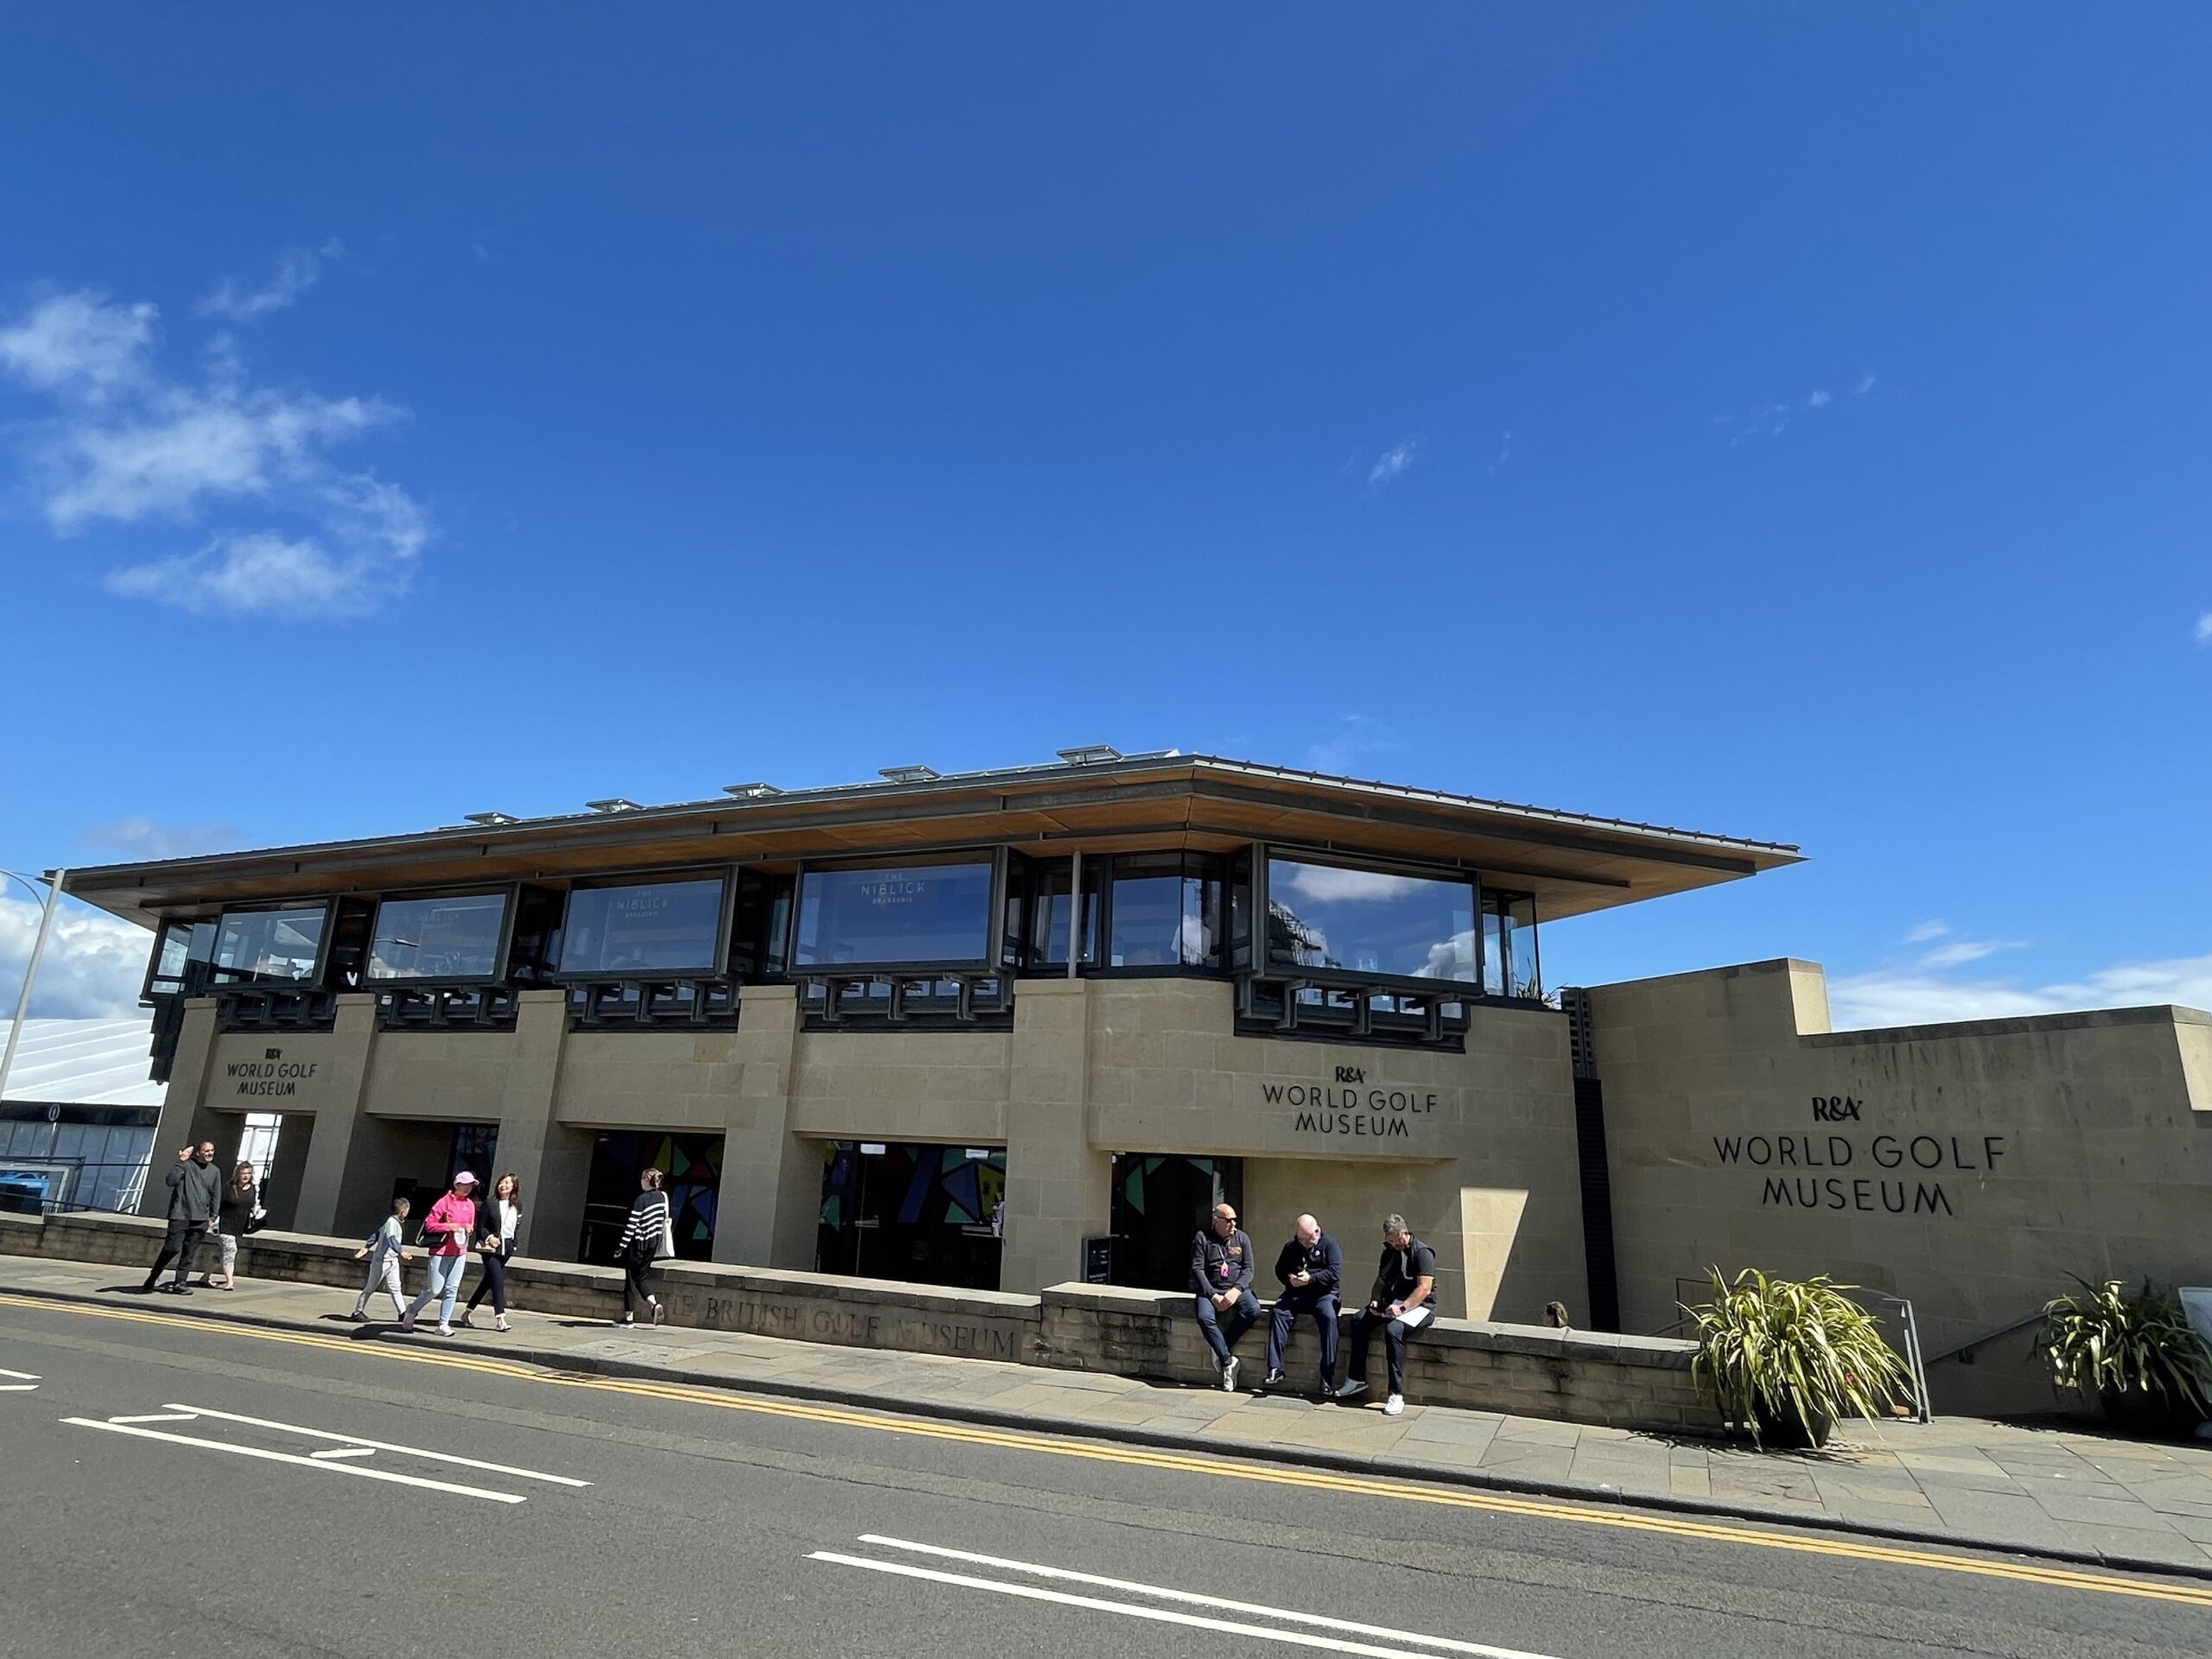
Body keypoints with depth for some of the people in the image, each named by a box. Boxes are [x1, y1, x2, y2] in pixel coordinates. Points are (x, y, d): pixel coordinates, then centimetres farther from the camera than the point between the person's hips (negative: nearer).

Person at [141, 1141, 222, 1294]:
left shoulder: (214, 1171, 11)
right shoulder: (187, 1165, -3)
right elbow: (171, 1181, -19)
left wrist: (213, 1217, 11)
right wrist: (181, 1162, -22)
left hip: (200, 1219, 4)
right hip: (180, 1215, -4)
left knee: (189, 1253, 5)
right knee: (172, 1248, -9)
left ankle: (180, 1283, 11)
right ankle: (151, 1280, 9)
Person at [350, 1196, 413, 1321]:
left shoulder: (396, 1222, 9)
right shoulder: (392, 1222, -18)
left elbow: (376, 1234, 16)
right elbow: (391, 1239, -30)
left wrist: (365, 1247, 19)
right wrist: (401, 1251, -35)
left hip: (392, 1261, 9)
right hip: (382, 1260, -9)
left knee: (395, 1288, 6)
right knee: (370, 1288, 6)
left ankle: (402, 1312, 5)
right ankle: (357, 1312, 20)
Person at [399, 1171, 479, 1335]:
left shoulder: (470, 1204, 10)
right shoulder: (445, 1202, -8)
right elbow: (429, 1224, -9)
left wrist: (469, 1228, 0)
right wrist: (449, 1226, -19)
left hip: (460, 1253, 5)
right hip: (441, 1252, -5)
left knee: (452, 1289, 1)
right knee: (435, 1289, -1)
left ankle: (444, 1324, 6)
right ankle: (412, 1310, 26)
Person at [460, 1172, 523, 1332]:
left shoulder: (517, 1206, 6)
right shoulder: (490, 1203, -5)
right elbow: (480, 1226, -4)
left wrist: (513, 1242, 8)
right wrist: (489, 1237, -19)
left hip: (507, 1248, 5)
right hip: (491, 1247, -5)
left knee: (488, 1280, 14)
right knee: (498, 1280, -13)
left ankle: (467, 1312, 30)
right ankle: (500, 1319, -14)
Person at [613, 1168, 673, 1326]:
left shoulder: (641, 1200, -15)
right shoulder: (663, 1197, 4)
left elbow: (632, 1225, -16)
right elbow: (665, 1220, 10)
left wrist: (621, 1247, -10)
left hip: (637, 1244, -6)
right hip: (653, 1243, 6)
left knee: (631, 1278, 5)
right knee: (642, 1277, 16)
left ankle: (629, 1317, 11)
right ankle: (655, 1305, -3)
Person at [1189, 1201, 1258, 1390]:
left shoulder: (1241, 1238, 9)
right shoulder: (1202, 1237, 1)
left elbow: (1249, 1268, 4)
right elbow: (1197, 1269, -5)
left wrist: (1236, 1290, -14)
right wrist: (1212, 1295, -15)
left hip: (1236, 1289, 2)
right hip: (1210, 1290, -2)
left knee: (1253, 1310, -28)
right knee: (1204, 1318, -32)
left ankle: (1221, 1349, -15)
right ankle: (1227, 1361, -19)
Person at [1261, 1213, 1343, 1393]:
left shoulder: (1330, 1245, 2)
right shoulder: (1291, 1247, 16)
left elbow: (1335, 1273, -9)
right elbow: (1279, 1269, 18)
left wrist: (1311, 1279, -20)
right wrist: (1289, 1278, -6)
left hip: (1324, 1293, -3)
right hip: (1296, 1293, 3)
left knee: (1329, 1317, -33)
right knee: (1278, 1313, -24)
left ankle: (1327, 1375, -29)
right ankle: (1275, 1370, -24)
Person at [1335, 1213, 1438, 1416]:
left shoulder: (1422, 1253, -12)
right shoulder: (1389, 1252, 12)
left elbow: (1424, 1289, -21)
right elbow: (1380, 1281, 17)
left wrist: (1402, 1308, -29)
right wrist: (1375, 1300, -2)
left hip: (1419, 1306, -7)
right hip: (1392, 1303, 7)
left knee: (1393, 1329, -35)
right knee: (1359, 1319, -14)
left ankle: (1396, 1394, -32)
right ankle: (1357, 1379, -9)